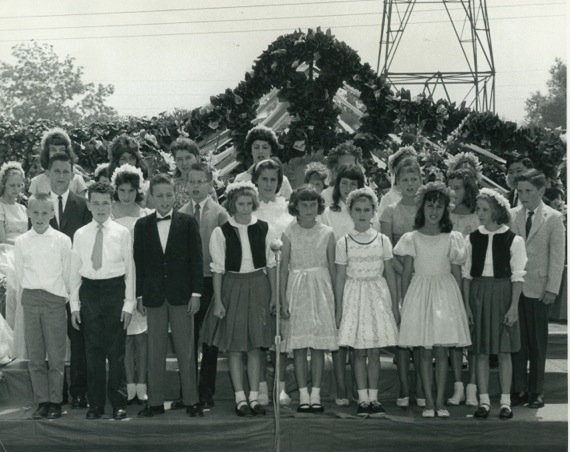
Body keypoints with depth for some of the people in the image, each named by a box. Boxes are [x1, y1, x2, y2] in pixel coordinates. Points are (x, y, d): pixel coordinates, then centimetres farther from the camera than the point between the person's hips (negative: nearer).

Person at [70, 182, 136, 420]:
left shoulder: (122, 233, 0)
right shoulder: (80, 235, 6)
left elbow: (130, 269, 0)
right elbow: (74, 271, 9)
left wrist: (129, 303, -4)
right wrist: (74, 304, 5)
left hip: (115, 292, -2)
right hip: (89, 292, 2)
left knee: (116, 350, 2)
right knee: (93, 350, 7)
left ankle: (119, 403, 12)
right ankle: (95, 404, 17)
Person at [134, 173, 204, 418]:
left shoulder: (188, 223, 3)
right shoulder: (142, 225, 7)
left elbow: (196, 259, 1)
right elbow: (139, 261, 7)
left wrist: (196, 293, -5)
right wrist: (139, 294, 2)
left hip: (181, 294, -1)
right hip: (154, 295, 2)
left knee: (185, 350, 2)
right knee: (155, 351, 6)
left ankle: (191, 400, 9)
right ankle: (155, 402, 12)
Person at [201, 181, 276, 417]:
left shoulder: (264, 229, 1)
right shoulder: (221, 232, -4)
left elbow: (271, 264, 6)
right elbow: (218, 269, -2)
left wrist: (274, 295, 4)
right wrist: (218, 300, -4)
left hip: (258, 286, 1)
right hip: (232, 287, -1)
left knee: (255, 346, 5)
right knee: (234, 346, 2)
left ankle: (254, 396, 13)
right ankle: (240, 397, 11)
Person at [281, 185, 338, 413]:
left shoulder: (327, 233, 3)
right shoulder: (289, 233, 1)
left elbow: (332, 267, 7)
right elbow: (283, 268, 3)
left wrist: (336, 298, 3)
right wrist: (283, 299, -2)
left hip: (321, 289, 1)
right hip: (297, 291, -1)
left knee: (319, 345, 2)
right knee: (299, 345, 0)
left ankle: (316, 394, 8)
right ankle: (303, 395, 6)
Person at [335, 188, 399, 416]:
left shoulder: (382, 240, 3)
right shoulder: (344, 243, 0)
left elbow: (390, 274, 7)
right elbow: (340, 277, 2)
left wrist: (395, 305, 6)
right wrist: (339, 309, 0)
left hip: (378, 296, 1)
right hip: (354, 296, -1)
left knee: (374, 352, 2)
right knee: (359, 352, 1)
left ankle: (373, 397, 11)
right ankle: (363, 398, 9)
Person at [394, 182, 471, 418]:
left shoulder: (453, 238, 4)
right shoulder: (412, 238, 2)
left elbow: (457, 272, 7)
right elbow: (406, 272, 4)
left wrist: (457, 300, 5)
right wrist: (404, 301, 1)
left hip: (446, 292, 1)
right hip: (420, 293, 0)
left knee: (442, 351, 2)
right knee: (425, 352, 2)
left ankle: (440, 402, 9)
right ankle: (429, 402, 8)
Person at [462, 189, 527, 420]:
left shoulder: (513, 240, -6)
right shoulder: (472, 238, 2)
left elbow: (517, 276, -4)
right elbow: (466, 273, 5)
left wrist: (514, 306, -9)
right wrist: (466, 304, 1)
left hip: (503, 293, -2)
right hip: (478, 294, 2)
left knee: (504, 351, 4)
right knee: (481, 351, 5)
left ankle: (505, 401, 13)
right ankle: (484, 400, 13)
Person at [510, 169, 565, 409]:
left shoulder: (553, 218, 0)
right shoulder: (512, 215, 6)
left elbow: (557, 257, -2)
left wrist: (552, 289, -7)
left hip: (538, 288, -2)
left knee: (537, 342, 5)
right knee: (517, 339, 4)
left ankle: (536, 391, 15)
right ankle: (519, 388, 13)